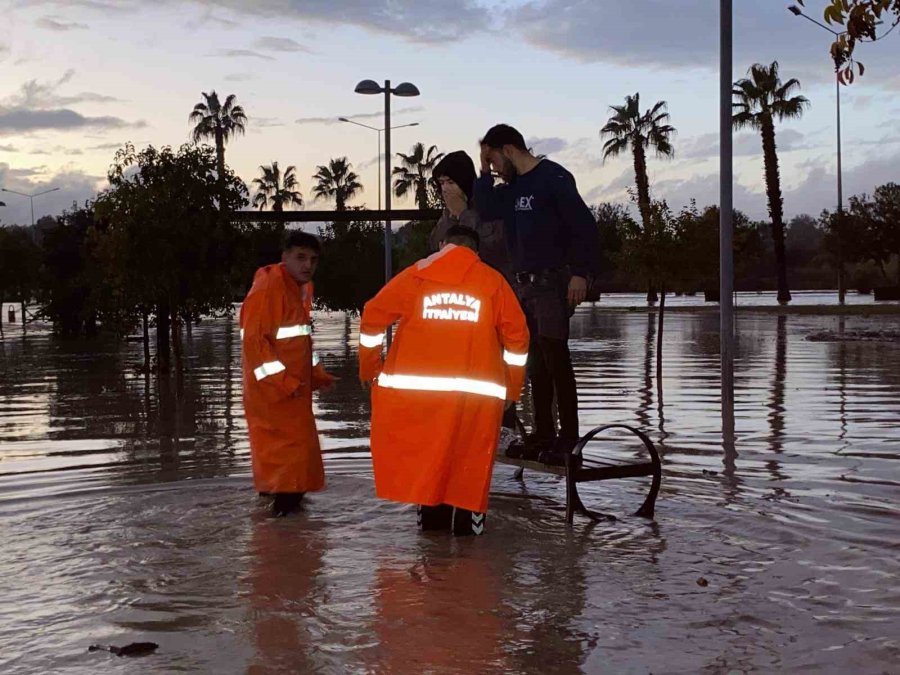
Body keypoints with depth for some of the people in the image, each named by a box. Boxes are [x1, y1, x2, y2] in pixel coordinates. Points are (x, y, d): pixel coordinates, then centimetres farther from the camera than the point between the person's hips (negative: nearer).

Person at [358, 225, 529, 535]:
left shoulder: (416, 275, 9)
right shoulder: (493, 281, 9)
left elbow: (373, 315, 7)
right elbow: (516, 336, 9)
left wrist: (369, 367, 19)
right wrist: (512, 388, 19)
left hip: (415, 385, 0)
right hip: (478, 390, 0)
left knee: (422, 449, 14)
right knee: (470, 454, 11)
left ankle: (432, 513, 16)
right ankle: (466, 518, 13)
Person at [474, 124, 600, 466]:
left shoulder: (553, 178, -9)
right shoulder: (513, 186, 15)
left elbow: (584, 225, -14)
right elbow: (485, 210, 17)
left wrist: (580, 273, -21)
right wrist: (484, 171, 8)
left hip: (552, 282, -8)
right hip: (522, 284, 8)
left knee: (555, 356, -13)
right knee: (536, 362, 9)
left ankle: (568, 441, -11)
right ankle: (543, 436, 15)